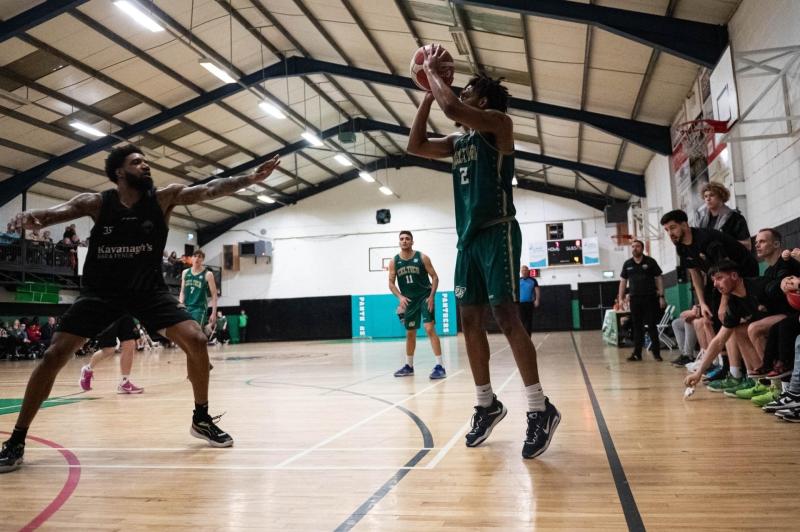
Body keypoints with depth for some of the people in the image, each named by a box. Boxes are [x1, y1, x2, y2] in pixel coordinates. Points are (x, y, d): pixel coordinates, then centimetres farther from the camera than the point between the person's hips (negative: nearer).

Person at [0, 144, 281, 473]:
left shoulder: (163, 198, -9)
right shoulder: (96, 203, -9)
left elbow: (209, 189, -20)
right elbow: (53, 214, -19)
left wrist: (252, 178, -32)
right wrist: (29, 218, -43)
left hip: (149, 289, 1)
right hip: (100, 292, 0)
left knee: (196, 340, -13)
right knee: (54, 355, -8)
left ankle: (201, 420, 7)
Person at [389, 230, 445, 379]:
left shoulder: (422, 257, -8)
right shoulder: (394, 262, -1)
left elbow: (435, 277, -5)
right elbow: (391, 283, 2)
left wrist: (431, 296, -16)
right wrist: (400, 297, -15)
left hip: (425, 297, -4)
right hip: (409, 300, 4)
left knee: (430, 329, -16)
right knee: (410, 333, 13)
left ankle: (439, 366, -16)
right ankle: (409, 366, 26)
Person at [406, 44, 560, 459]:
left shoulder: (499, 123, -2)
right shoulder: (459, 142, 20)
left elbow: (451, 108, -17)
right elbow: (415, 145, 19)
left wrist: (432, 69, -1)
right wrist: (427, 91, 18)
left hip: (497, 233, -8)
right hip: (468, 237, 8)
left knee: (506, 317, -13)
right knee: (470, 322, 6)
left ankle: (540, 409, -6)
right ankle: (487, 404, 17)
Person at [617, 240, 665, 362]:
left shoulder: (650, 261, 0)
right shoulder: (627, 264, 8)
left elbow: (658, 279, 1)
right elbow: (623, 281, 11)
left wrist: (661, 296, -6)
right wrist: (620, 298, 4)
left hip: (650, 298, -2)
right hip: (635, 299, 3)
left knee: (652, 325, 1)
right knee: (637, 326, 6)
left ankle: (656, 352, 9)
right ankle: (637, 353, 10)